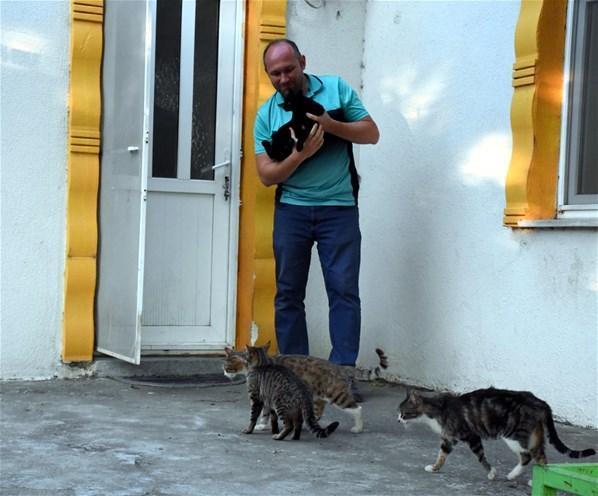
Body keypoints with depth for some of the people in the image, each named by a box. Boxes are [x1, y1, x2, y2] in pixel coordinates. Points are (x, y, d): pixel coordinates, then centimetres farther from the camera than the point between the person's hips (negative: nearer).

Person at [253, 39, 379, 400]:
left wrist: (329, 124, -15)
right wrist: (301, 154, -20)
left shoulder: (336, 89, 2)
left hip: (339, 208, -2)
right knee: (289, 293, 3)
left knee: (344, 289, -5)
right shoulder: (266, 115, 3)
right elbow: (267, 175, -2)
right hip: (291, 210, 2)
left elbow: (372, 134, 1)